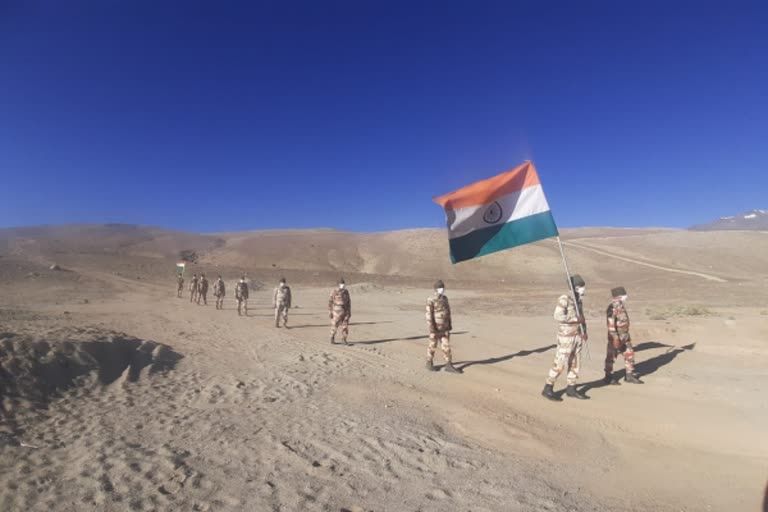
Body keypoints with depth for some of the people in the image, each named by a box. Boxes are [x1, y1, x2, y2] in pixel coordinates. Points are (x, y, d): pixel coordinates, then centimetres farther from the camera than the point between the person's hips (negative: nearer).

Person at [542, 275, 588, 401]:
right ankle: (548, 389, 7)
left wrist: (584, 332, 6)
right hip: (566, 337, -8)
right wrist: (576, 319, -20)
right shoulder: (564, 298, -17)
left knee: (575, 364, 13)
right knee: (559, 364, -4)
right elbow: (558, 316, -27)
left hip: (577, 336, 8)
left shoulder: (578, 300, 10)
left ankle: (571, 389, 25)